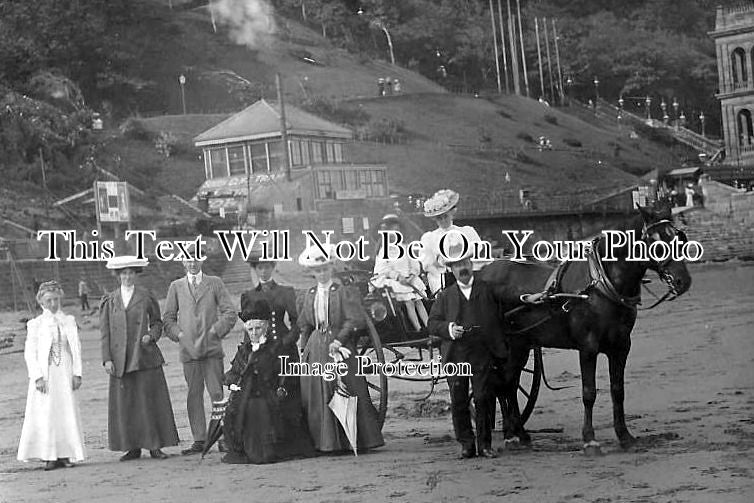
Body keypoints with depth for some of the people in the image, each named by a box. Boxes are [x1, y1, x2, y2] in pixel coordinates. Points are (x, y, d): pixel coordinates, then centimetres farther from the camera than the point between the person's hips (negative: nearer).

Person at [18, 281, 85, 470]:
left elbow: (76, 348, 7)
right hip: (44, 375, -2)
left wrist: (77, 373, 0)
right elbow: (30, 353, -3)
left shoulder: (69, 321, 8)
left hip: (65, 374, 2)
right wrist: (37, 377, -12)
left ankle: (65, 454, 6)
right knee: (45, 414, -4)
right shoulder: (35, 324, 0)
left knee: (67, 412, 1)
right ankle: (49, 456, -1)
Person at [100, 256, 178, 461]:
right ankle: (132, 447, 8)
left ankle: (155, 446, 4)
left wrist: (151, 336, -8)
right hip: (120, 360, 2)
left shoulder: (146, 296, 6)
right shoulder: (109, 300, 9)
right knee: (125, 404, 1)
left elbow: (157, 322, 13)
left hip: (145, 357, -2)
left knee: (150, 401, -2)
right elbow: (105, 332, 8)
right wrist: (107, 358, -1)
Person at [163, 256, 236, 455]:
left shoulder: (215, 283, 8)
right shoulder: (176, 286, 12)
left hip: (212, 348, -1)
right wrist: (177, 334, 0)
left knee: (217, 393, -5)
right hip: (189, 349, 2)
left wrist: (216, 331, -5)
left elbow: (230, 312, 5)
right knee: (194, 395, 1)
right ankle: (199, 440, 4)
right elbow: (168, 317, 15)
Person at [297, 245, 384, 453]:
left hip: (339, 344, -4)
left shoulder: (342, 292, -3)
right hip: (316, 349, 4)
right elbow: (304, 325, 18)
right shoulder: (309, 295, 12)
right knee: (318, 395, 1)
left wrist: (339, 340, -15)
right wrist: (304, 350, 10)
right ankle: (325, 441, 6)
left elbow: (355, 320, -10)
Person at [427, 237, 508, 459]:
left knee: (484, 399, -4)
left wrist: (499, 351, 5)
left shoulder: (487, 290, 10)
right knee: (458, 401, 1)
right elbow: (432, 323, 10)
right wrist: (448, 329, -11)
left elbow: (498, 321, 11)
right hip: (455, 356, 1)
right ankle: (466, 444, 9)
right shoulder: (445, 295, 12)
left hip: (482, 355, -1)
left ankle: (485, 444, 4)